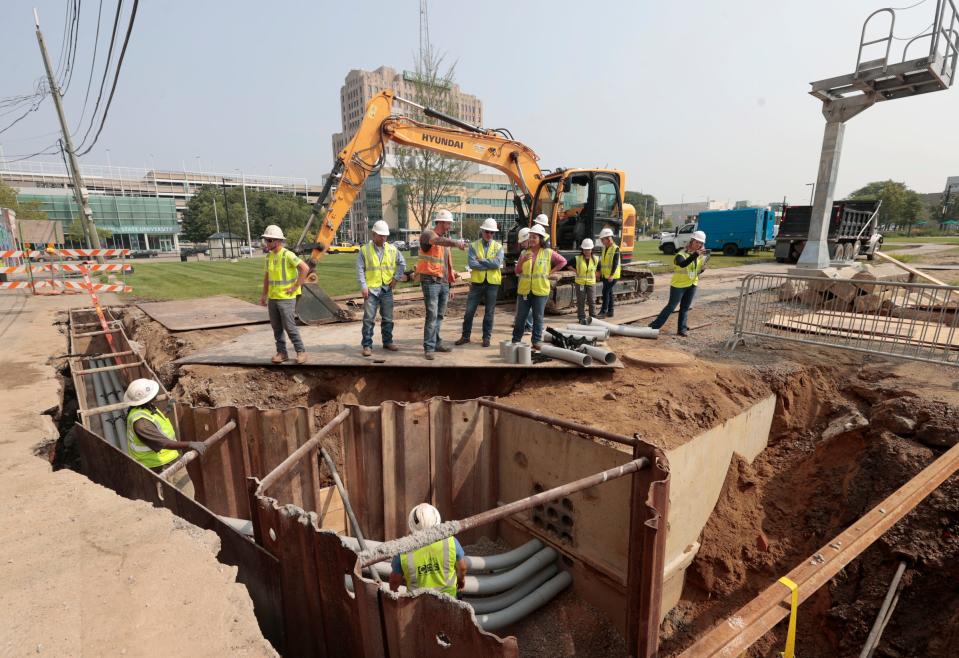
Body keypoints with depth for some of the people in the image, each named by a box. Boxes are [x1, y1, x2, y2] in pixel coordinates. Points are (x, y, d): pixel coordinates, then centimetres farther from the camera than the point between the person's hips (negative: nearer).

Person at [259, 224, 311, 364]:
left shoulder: (287, 255, -13)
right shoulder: (269, 256, 11)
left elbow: (305, 268, -19)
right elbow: (267, 276, 18)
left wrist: (296, 286, -16)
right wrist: (264, 295, 15)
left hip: (286, 298, -7)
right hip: (272, 298, 7)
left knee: (289, 327, -5)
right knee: (276, 327, 10)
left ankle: (301, 352, 8)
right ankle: (281, 353, 19)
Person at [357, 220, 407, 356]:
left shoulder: (392, 250, 6)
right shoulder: (364, 250, -1)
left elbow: (402, 263, 16)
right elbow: (360, 270, -4)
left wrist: (396, 277, 6)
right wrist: (363, 287, -11)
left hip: (387, 289, 3)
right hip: (371, 289, -3)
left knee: (388, 318, 11)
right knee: (369, 318, -3)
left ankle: (387, 342, 24)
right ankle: (367, 345, 4)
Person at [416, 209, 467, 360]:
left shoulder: (446, 241, 18)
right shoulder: (427, 234, -6)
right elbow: (438, 241, -31)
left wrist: (450, 286, 20)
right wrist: (455, 242, -48)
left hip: (443, 282, 8)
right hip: (430, 281, -8)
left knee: (440, 315, 12)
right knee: (432, 315, -10)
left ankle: (436, 343, 22)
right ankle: (429, 348, -5)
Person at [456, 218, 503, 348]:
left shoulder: (498, 247, 3)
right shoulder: (474, 246, 2)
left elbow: (497, 264, -14)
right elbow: (472, 264, -13)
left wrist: (481, 260, -11)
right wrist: (489, 264, -13)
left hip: (492, 283, 0)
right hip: (477, 282, 0)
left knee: (489, 312, 8)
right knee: (469, 311, 4)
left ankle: (487, 337, 19)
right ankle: (465, 336, 17)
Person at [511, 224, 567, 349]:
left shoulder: (548, 253, -1)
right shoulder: (525, 253, 7)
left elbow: (563, 261, 6)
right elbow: (517, 271, 6)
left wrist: (551, 272, -1)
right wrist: (522, 261, -12)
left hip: (540, 291, -2)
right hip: (524, 290, 3)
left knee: (538, 317, 5)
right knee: (520, 317, 7)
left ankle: (537, 340, 14)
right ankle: (516, 339, 16)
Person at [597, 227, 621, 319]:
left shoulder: (615, 249, -14)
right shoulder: (604, 248, 10)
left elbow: (615, 263, -18)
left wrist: (612, 275, -23)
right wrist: (600, 271, 16)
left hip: (612, 276, -8)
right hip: (605, 275, 8)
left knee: (606, 292, -11)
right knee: (609, 292, 13)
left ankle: (603, 312, -8)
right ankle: (610, 311, 21)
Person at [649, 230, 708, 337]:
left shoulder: (701, 255, 5)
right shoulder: (682, 253, -16)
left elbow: (698, 270, 15)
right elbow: (682, 264, -37)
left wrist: (702, 269, -8)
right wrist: (695, 255, -46)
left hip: (692, 284, 6)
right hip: (679, 284, -6)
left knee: (685, 308, 11)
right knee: (671, 306, -3)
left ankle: (682, 329, 19)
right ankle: (654, 326, 4)